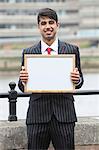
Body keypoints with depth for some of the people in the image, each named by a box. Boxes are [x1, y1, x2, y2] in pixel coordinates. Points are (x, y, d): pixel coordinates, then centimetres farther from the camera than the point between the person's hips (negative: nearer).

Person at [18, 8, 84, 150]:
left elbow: (79, 82, 10)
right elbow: (23, 88, 8)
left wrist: (77, 80, -13)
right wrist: (23, 80, -14)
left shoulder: (72, 50, 6)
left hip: (64, 113, 0)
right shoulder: (28, 52, 7)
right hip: (37, 115, 1)